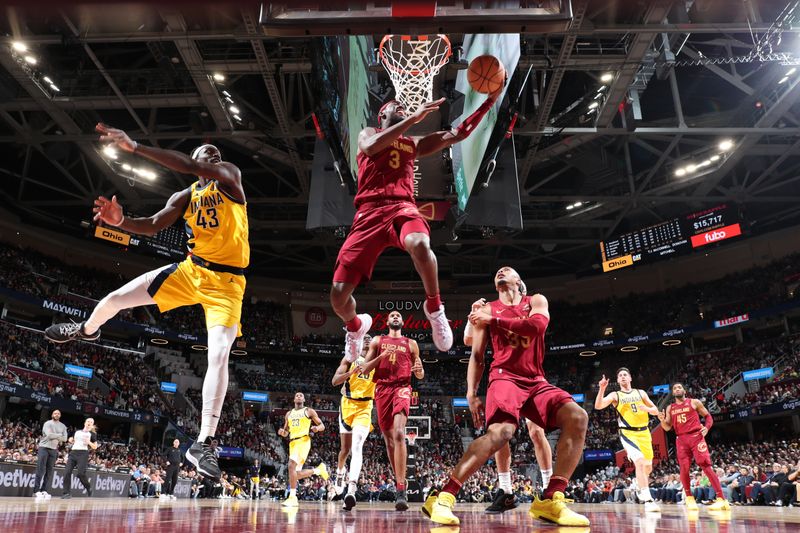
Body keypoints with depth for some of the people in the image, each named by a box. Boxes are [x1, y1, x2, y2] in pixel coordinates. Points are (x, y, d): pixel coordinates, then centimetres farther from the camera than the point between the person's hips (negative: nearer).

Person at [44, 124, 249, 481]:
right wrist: (120, 220, -19)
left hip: (226, 281, -5)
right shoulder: (184, 197, 11)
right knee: (116, 298, 5)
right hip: (191, 270, 5)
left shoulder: (230, 177, -4)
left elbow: (192, 167, -23)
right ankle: (87, 330, 44)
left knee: (219, 355, -20)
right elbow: (152, 226, 2)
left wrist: (136, 147, -26)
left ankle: (202, 445, -14)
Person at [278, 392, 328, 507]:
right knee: (297, 474, 4)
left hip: (303, 440, -6)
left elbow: (322, 425, 7)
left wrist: (317, 428, -17)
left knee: (291, 465, -25)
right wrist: (282, 432, 0)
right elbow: (286, 432, 24)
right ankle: (319, 469, 28)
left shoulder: (309, 411, 7)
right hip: (292, 443, 7)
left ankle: (292, 498, -23)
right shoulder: (289, 414, 21)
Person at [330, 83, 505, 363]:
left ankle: (434, 307, -11)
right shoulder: (368, 133, 19)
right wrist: (414, 117, -13)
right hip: (369, 214, -1)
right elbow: (370, 147, -8)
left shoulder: (414, 144, 29)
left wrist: (490, 100, 17)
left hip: (403, 208, 1)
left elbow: (458, 133, 24)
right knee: (338, 295, -11)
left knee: (420, 245, -39)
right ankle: (356, 325, 26)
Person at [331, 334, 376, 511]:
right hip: (348, 405, 1)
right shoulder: (350, 359, 1)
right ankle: (340, 472, 45)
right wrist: (352, 372, -24)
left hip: (365, 407, -1)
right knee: (346, 448, 13)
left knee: (357, 447, -19)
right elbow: (335, 381, -7)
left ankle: (351, 491, -30)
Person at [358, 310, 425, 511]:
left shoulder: (411, 343, 15)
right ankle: (399, 481, 23)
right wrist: (381, 356, -9)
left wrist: (419, 370, -8)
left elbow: (420, 376, 17)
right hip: (382, 389, 2)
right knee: (388, 438, 7)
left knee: (399, 433, -23)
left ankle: (401, 489, -28)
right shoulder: (377, 341, 15)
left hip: (402, 388, -2)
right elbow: (364, 369, 8)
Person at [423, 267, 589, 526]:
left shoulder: (536, 300, 13)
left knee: (577, 418, -21)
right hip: (505, 377, -3)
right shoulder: (487, 310, 12)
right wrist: (471, 393, -2)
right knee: (501, 431, -30)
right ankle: (443, 498, -31)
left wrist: (494, 320, -10)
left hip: (536, 381, 3)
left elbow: (537, 326, -11)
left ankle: (550, 500, -18)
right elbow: (476, 356, 10)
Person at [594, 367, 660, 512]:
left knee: (648, 467, 13)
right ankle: (648, 500, -22)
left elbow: (656, 411, 12)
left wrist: (647, 409, -11)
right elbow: (598, 406, -14)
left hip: (644, 432, 4)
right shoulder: (615, 395, 1)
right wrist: (602, 389, -27)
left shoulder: (641, 393, 11)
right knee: (640, 462, -25)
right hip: (628, 433, -4)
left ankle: (641, 489, 43)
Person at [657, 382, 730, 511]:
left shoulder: (694, 402, 6)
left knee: (706, 466, -12)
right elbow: (667, 428, 11)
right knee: (684, 469, -3)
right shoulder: (670, 408, 14)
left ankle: (721, 499, -12)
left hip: (696, 436, -3)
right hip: (681, 439, 3)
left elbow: (708, 416, 10)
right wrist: (662, 420, -11)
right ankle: (689, 499, 11)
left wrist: (707, 427, -10)